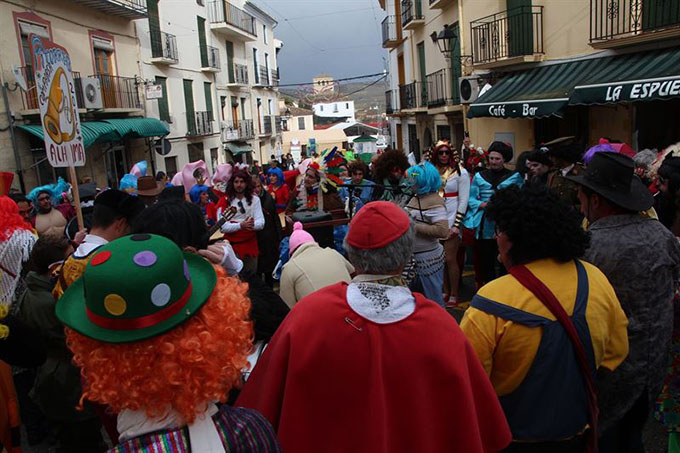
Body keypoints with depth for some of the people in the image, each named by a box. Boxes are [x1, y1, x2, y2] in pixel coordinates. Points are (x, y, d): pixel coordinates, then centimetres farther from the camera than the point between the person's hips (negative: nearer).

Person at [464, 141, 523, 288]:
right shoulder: (479, 176, 11)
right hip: (485, 225, 1)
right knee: (486, 260, 4)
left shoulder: (515, 176, 8)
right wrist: (484, 205, -10)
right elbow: (471, 199, 8)